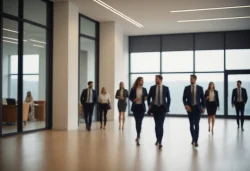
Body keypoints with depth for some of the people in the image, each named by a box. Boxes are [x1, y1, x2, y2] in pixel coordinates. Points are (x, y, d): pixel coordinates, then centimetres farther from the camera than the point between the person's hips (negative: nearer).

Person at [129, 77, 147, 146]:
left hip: (142, 107, 0)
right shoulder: (133, 89, 0)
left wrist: (146, 98, -12)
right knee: (137, 122, 5)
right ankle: (138, 136, 19)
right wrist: (134, 99, -16)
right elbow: (130, 97, 2)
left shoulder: (144, 89, 5)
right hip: (135, 107, 0)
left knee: (139, 122, -4)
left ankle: (138, 137, 0)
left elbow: (146, 97, 11)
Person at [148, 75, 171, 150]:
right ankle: (158, 139, 23)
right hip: (155, 108, 2)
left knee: (161, 125, -10)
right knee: (157, 125, 9)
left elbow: (169, 99, 7)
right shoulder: (152, 88, 3)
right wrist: (149, 105, 2)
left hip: (162, 108, -2)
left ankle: (160, 142, -8)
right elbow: (148, 97, 11)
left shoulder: (166, 88, 1)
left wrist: (167, 107, 0)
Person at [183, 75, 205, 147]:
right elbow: (184, 98, 2)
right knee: (191, 124, 7)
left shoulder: (200, 88, 3)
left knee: (197, 124, -4)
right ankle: (193, 138, 24)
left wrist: (203, 107, 0)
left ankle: (196, 141, -2)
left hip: (198, 108, -1)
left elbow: (203, 98, 6)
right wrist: (186, 105, -14)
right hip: (190, 108, 1)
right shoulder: (187, 88, 4)